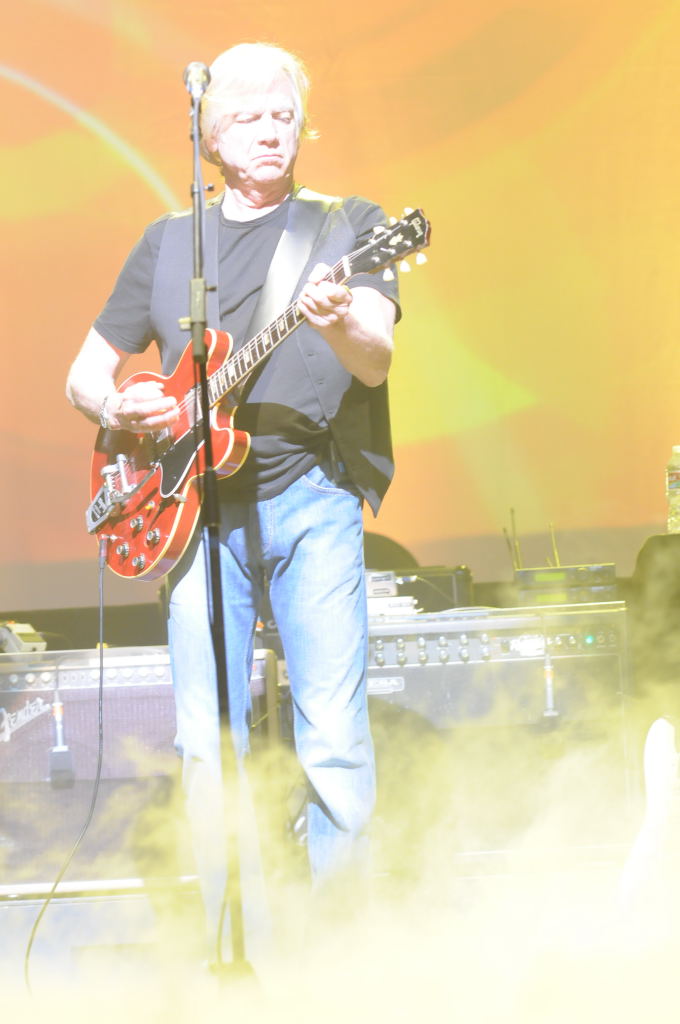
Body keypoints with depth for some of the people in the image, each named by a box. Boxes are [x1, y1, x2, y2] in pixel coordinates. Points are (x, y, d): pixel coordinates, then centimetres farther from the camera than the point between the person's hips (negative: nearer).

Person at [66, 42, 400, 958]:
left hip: (311, 497, -2)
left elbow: (376, 359, -7)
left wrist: (339, 327, -30)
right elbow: (85, 374, 20)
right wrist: (119, 408, -3)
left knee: (335, 739, -9)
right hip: (196, 505, 2)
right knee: (208, 748, -2)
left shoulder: (348, 223, 9)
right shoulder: (168, 244, 17)